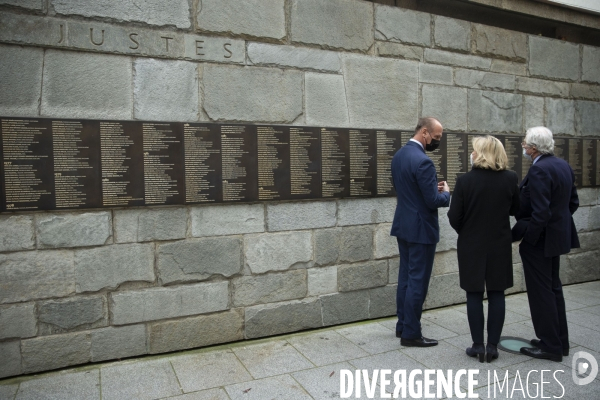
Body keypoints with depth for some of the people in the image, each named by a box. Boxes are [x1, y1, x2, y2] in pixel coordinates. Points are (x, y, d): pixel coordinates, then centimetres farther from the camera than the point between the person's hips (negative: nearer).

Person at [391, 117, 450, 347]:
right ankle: (411, 334, 11)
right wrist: (446, 192, 0)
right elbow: (433, 201, -21)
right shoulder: (423, 161, -21)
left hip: (403, 225, 9)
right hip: (420, 228, -9)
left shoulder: (398, 155, 8)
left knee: (406, 277, 16)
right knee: (417, 281, 1)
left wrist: (434, 188, 12)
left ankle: (402, 326, 27)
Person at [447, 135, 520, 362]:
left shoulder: (465, 180, -14)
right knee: (496, 294, 11)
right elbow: (515, 210, 7)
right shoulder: (510, 178, -6)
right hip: (500, 245, 2)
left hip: (472, 246, -2)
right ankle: (493, 346, 16)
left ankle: (478, 346, 14)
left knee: (474, 295, 8)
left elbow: (454, 217, -10)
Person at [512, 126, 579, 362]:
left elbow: (540, 213, -27)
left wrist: (521, 235, -18)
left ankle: (550, 347, 14)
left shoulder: (539, 170, -22)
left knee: (541, 292, 2)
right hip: (558, 234, 10)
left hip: (540, 238, -10)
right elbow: (573, 202, 14)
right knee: (553, 288, 19)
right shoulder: (563, 165, 7)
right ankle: (560, 341, 31)